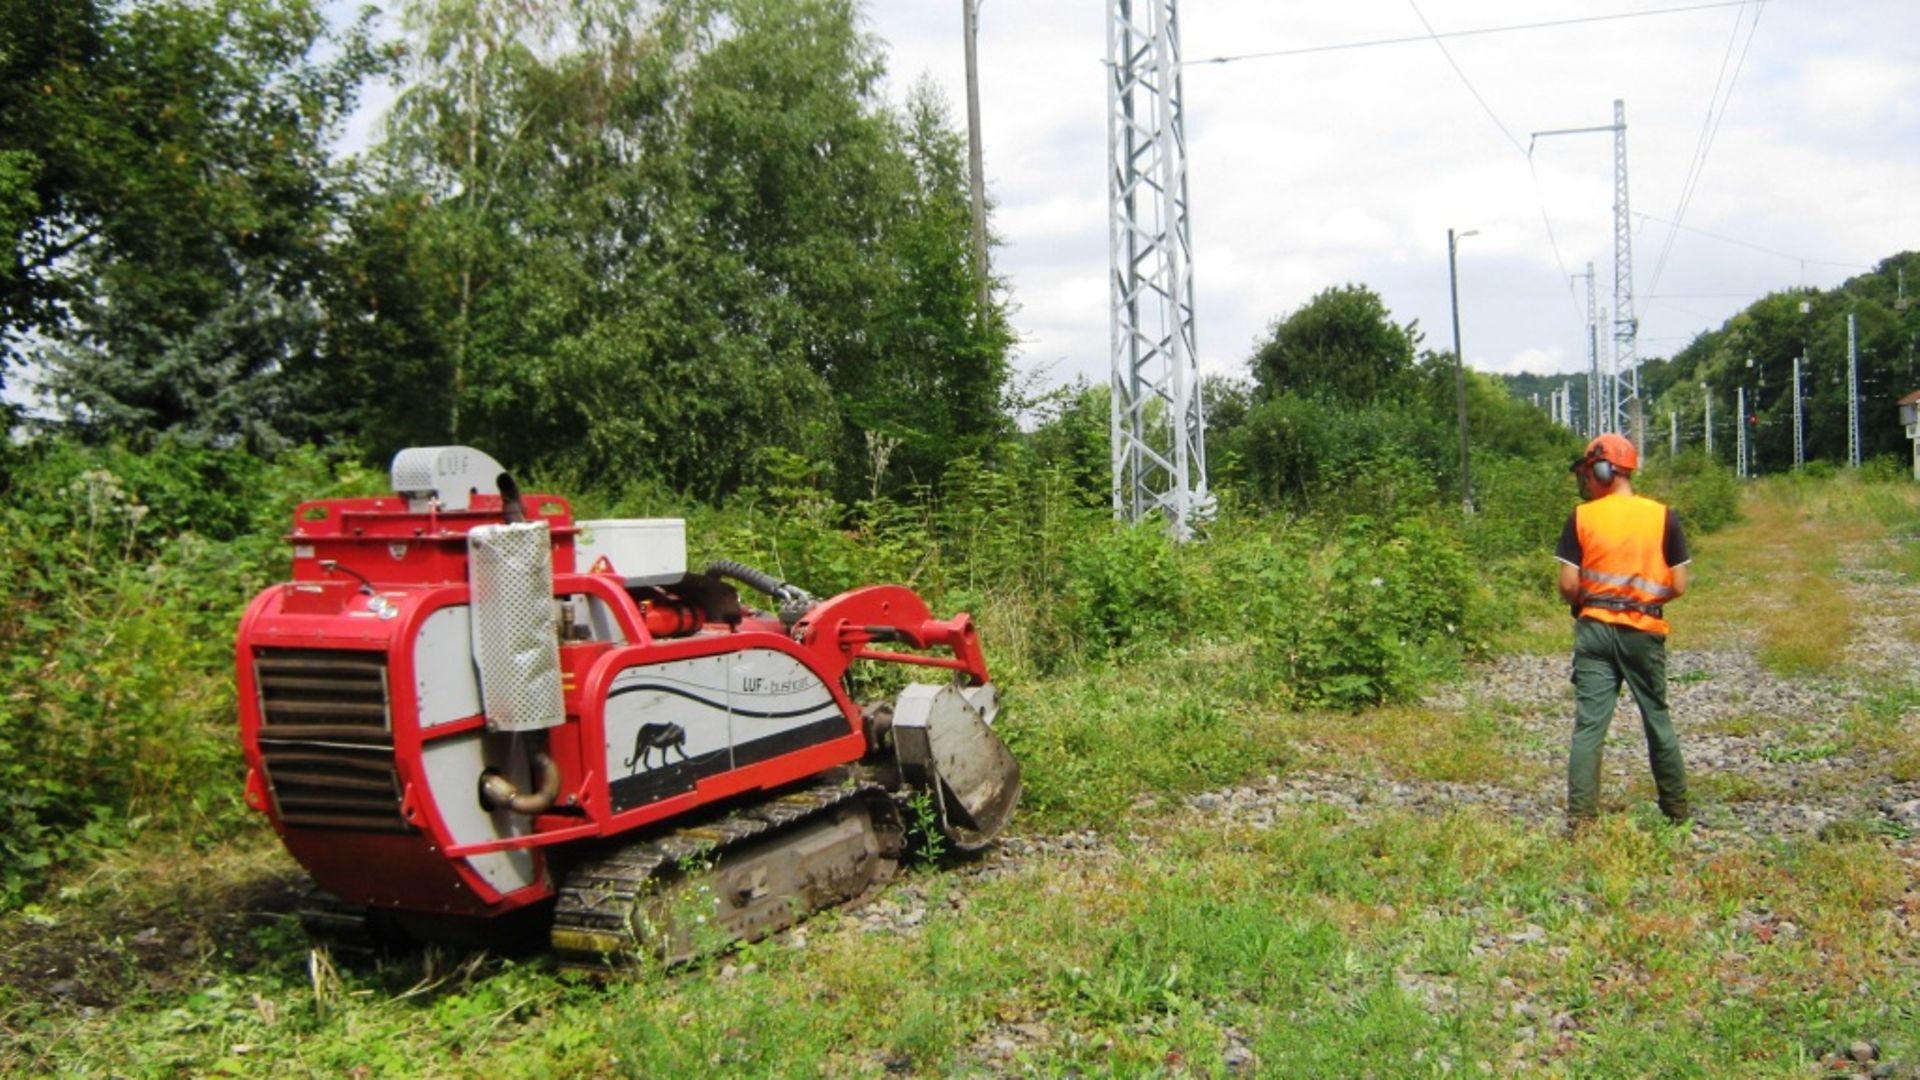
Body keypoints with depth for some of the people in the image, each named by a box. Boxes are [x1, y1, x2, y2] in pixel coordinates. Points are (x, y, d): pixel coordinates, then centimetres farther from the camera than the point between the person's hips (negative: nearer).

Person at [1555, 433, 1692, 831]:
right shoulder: (1663, 517, -1)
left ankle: (1580, 817, -5)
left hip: (1595, 629, -1)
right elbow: (1679, 586, -2)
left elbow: (1568, 585, -7)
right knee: (1657, 719, 15)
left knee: (1589, 724, -1)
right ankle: (1677, 809, 27)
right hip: (1645, 630, 1)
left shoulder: (1581, 518, -4)